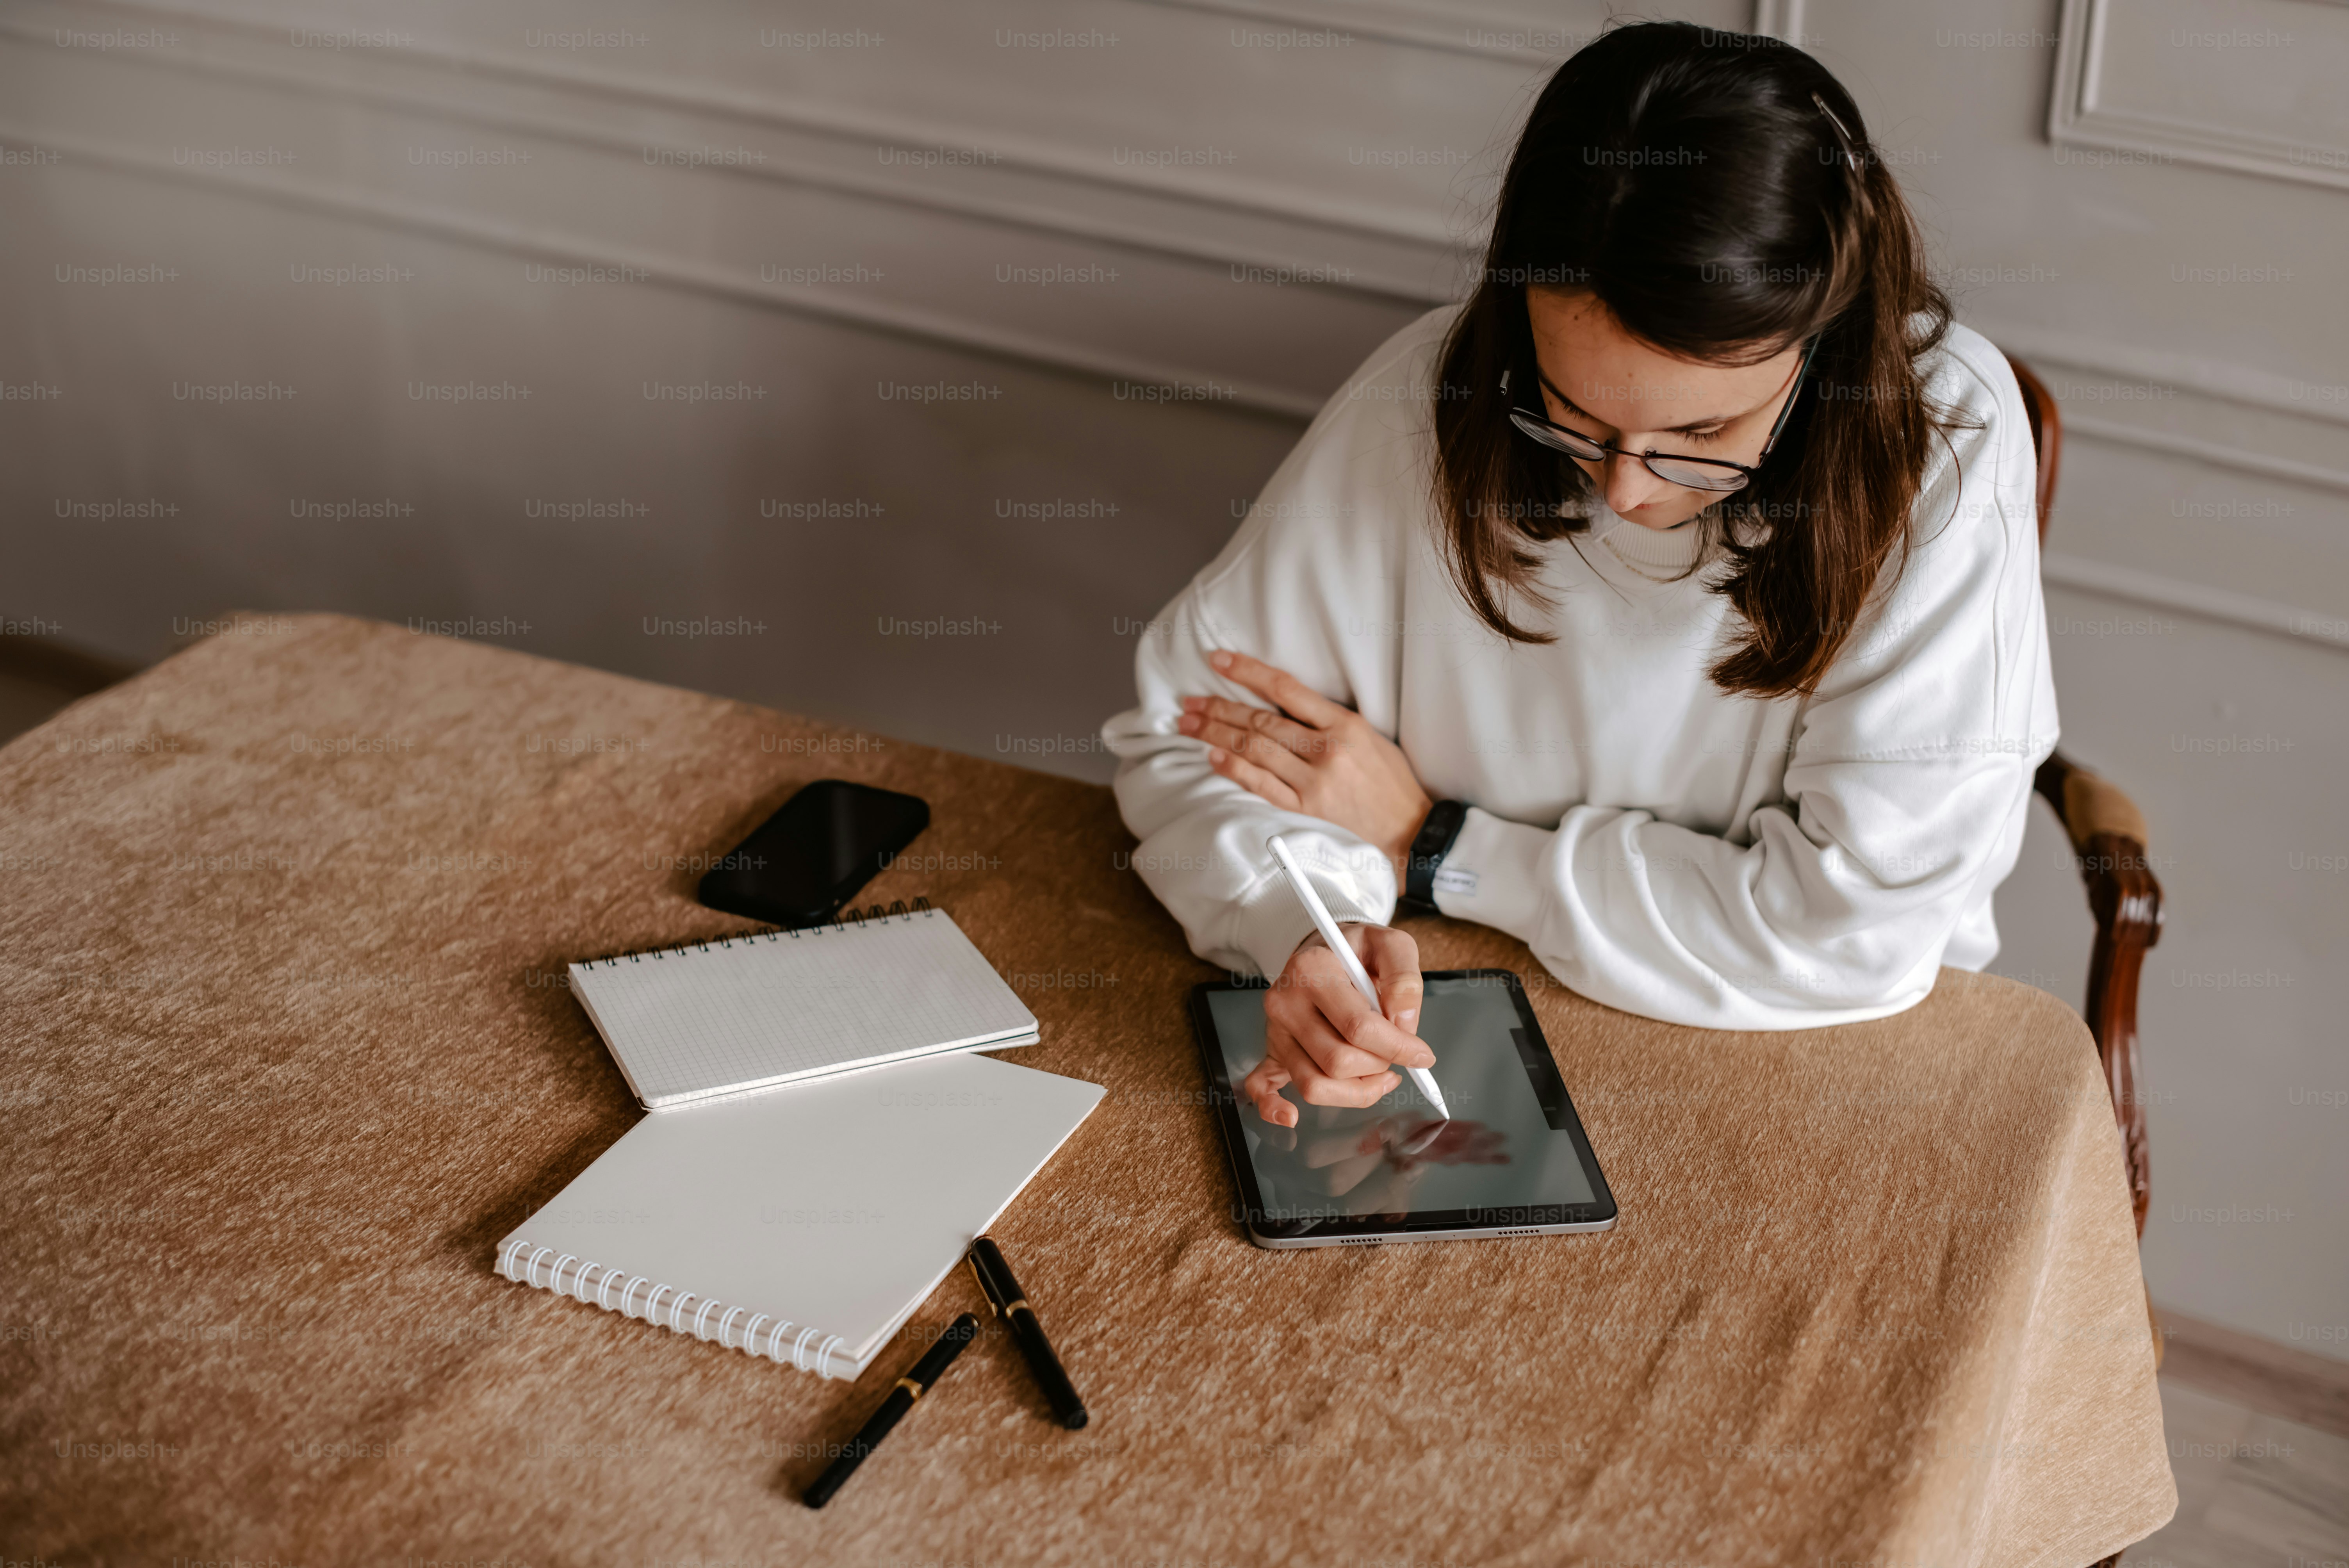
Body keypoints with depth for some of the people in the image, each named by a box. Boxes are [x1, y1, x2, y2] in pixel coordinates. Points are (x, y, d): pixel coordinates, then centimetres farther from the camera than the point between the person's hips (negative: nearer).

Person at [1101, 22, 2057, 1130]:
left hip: (1810, 1082, -1)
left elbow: (1854, 927, -18)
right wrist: (1311, 927, -23)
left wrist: (1431, 847, -13)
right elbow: (1184, 731, -3)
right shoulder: (1429, 398, -12)